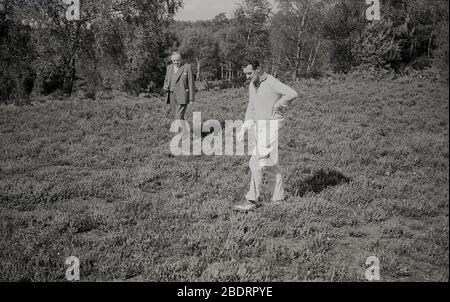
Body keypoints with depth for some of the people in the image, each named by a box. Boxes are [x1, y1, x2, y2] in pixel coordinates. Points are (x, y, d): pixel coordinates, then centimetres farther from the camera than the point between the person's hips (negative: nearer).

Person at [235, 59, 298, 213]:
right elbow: (251, 109, 19)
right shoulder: (252, 86, 13)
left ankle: (252, 200, -9)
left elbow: (293, 94, -27)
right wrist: (244, 129, 9)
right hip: (260, 126, 9)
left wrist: (277, 105, -15)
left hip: (271, 125, -9)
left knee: (258, 162, -12)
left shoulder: (272, 83, -14)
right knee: (270, 163, 12)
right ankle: (278, 197, 20)